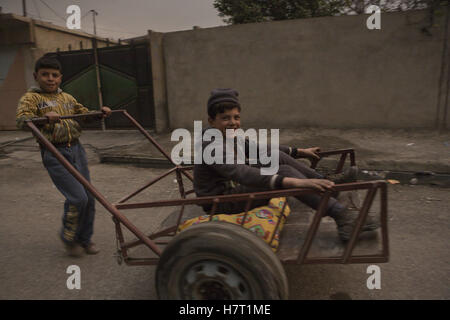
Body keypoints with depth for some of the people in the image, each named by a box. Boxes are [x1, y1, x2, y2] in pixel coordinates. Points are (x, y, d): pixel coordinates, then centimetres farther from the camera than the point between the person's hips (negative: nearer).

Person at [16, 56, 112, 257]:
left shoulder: (67, 98, 16)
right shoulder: (31, 98, -1)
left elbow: (85, 115, 27)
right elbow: (21, 120, -18)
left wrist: (101, 113, 7)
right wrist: (44, 118, -36)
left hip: (76, 149, 6)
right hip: (54, 154, -6)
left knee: (89, 198, 7)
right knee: (78, 197, -14)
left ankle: (84, 239, 25)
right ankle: (68, 237, 13)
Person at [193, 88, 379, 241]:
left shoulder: (229, 136, 5)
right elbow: (242, 173, -39)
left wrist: (299, 152, 18)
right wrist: (297, 182, -49)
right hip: (221, 204, -9)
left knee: (276, 157, 5)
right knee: (285, 172, -23)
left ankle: (326, 184, 5)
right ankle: (341, 215, -26)